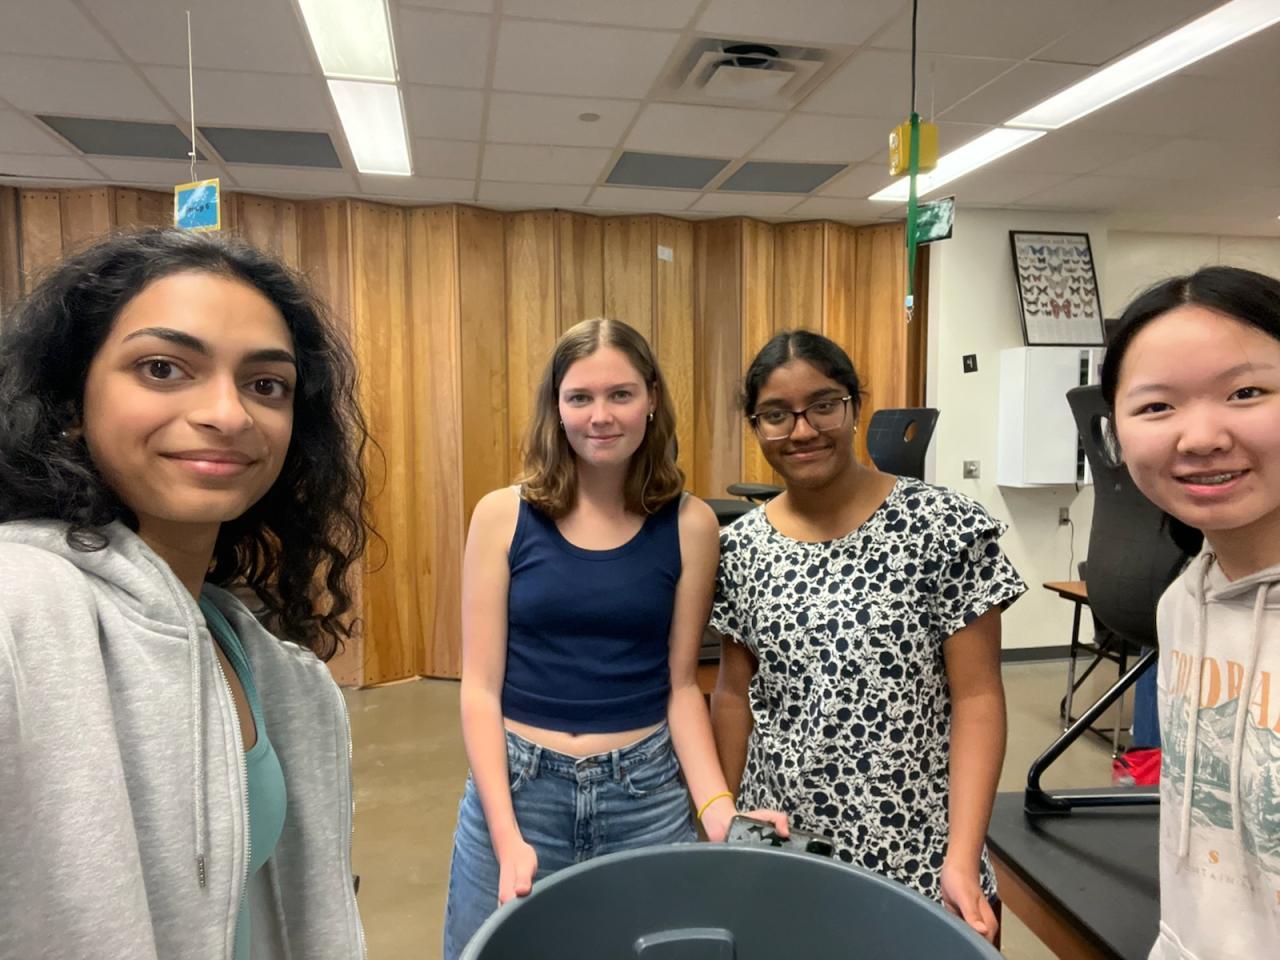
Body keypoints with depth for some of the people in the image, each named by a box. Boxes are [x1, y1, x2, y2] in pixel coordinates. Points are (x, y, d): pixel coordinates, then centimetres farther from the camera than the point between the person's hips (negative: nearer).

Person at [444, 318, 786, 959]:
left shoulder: (690, 524, -5)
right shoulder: (503, 515, -7)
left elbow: (680, 684, 0)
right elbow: (481, 686, -6)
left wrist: (716, 805, -12)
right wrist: (508, 835, -13)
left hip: (648, 789, 1)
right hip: (518, 785, 0)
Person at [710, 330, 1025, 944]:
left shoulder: (944, 527, -12)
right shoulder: (742, 547, -1)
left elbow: (977, 697, -11)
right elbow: (735, 693, 6)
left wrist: (962, 859, -15)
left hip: (912, 859, -3)